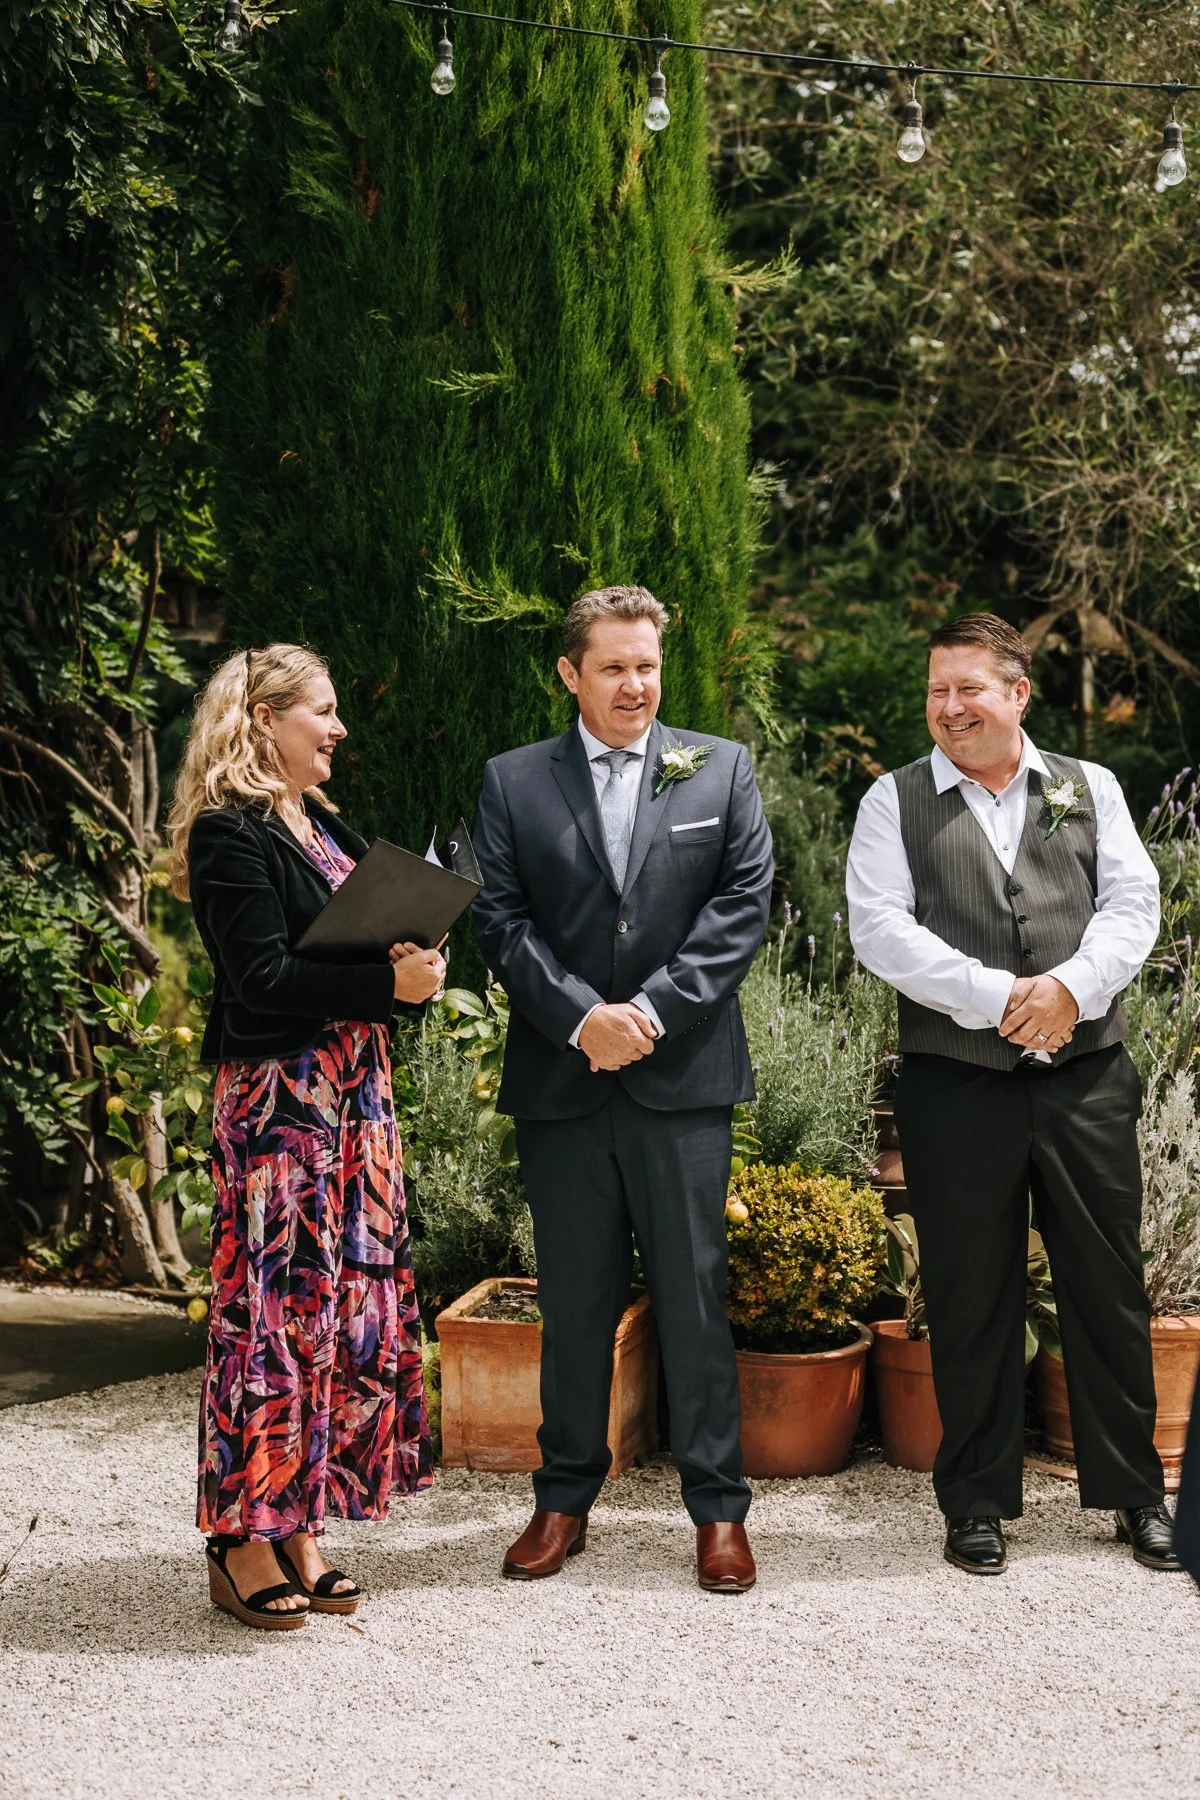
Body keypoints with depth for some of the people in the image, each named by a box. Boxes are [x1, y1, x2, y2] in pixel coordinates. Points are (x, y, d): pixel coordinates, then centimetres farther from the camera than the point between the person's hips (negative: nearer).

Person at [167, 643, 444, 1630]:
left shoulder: (323, 826, 17)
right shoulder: (230, 833, -10)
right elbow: (262, 978, -17)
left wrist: (411, 966, -2)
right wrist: (386, 984, -20)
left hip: (354, 1094, 9)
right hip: (278, 1097, -9)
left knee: (352, 1307, 9)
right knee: (276, 1309, -4)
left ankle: (301, 1529, 18)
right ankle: (244, 1543, 7)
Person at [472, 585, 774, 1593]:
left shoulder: (722, 771, 7)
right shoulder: (513, 782, 8)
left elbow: (744, 906, -1)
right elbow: (500, 919, 1)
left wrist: (653, 1008, -11)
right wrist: (581, 1017, -12)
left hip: (684, 1075, -1)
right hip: (560, 1079, 1)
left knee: (695, 1295, 2)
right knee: (574, 1300, 10)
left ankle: (718, 1506, 14)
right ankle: (565, 1497, 22)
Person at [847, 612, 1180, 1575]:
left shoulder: (1090, 789, 11)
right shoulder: (896, 802, 6)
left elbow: (1133, 902, 2)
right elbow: (881, 928, -6)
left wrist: (1071, 985, -16)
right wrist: (999, 998, -15)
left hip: (1087, 1074, 2)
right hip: (956, 1084, -1)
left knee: (1109, 1284, 7)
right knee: (970, 1296, 6)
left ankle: (1135, 1491, 22)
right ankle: (977, 1499, 19)